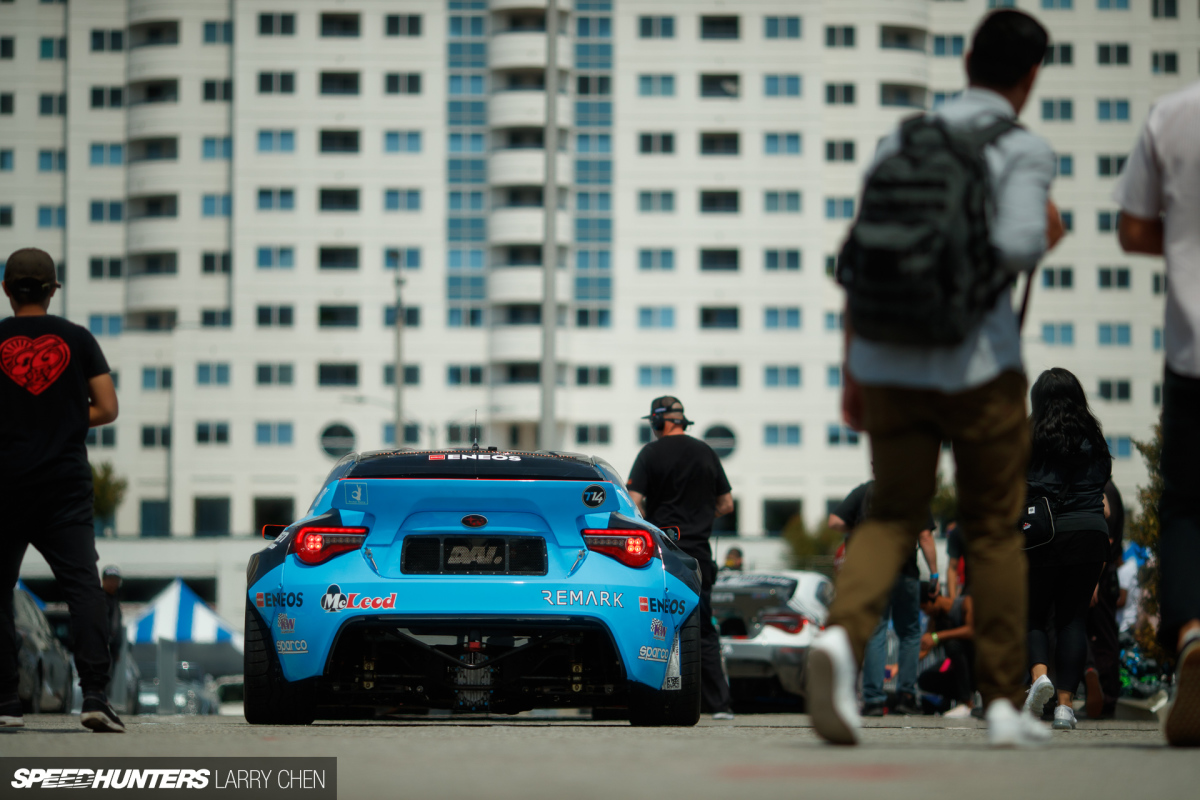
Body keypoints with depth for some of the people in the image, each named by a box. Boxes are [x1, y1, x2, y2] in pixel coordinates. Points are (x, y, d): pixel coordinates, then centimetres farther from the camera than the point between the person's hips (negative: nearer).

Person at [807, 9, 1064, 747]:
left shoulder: (900, 142, 12)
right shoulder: (1024, 152, -3)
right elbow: (1016, 246, -20)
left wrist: (852, 370, 15)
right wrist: (1049, 238, 4)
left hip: (889, 362, 4)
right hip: (977, 362, -4)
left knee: (893, 517, 8)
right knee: (994, 528, 10)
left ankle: (844, 637, -21)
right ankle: (1004, 701, 13)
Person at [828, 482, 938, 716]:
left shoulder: (863, 491, 3)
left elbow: (834, 522, -5)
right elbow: (925, 536, -1)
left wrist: (857, 531, 13)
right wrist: (934, 574, 3)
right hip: (905, 573, 0)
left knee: (874, 635, 1)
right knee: (909, 633, 13)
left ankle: (874, 699, -5)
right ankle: (906, 696, 8)